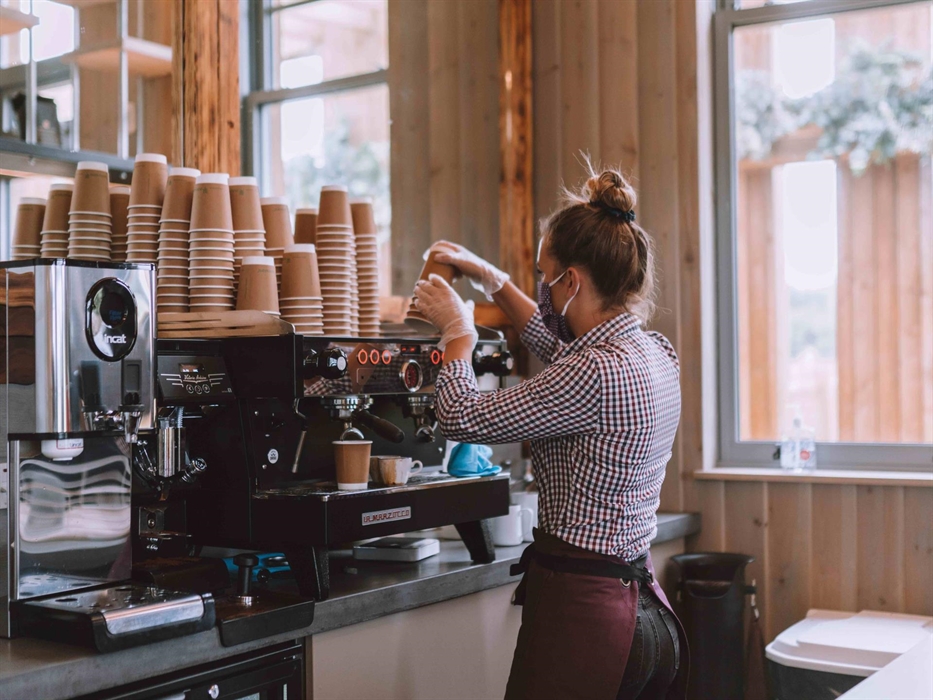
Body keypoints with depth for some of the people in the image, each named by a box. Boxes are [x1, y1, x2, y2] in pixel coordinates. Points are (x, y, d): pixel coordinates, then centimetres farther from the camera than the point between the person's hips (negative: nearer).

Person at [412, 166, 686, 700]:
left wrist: (458, 328, 2)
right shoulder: (655, 352, 5)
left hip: (580, 611, -9)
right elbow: (563, 347, 27)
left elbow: (462, 419, -15)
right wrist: (492, 280, 30)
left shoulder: (597, 374, -22)